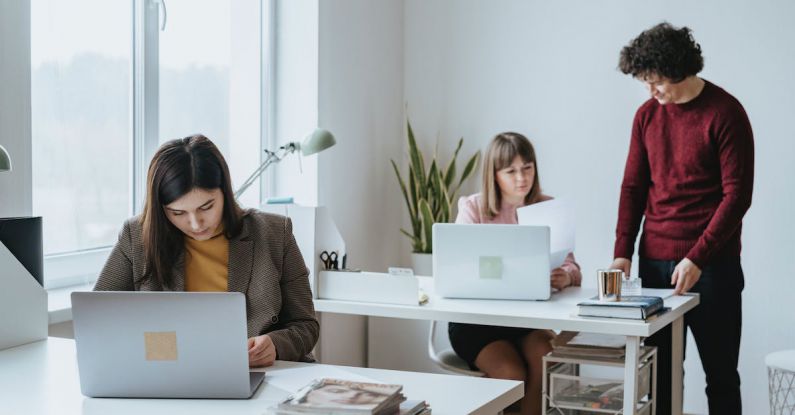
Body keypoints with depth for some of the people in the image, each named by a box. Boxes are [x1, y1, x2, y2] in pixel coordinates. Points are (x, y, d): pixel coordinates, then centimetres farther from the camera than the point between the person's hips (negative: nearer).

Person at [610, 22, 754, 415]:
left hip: (711, 264, -4)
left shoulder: (725, 113, -8)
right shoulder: (647, 114, 7)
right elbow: (633, 187, 10)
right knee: (659, 370, 7)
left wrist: (697, 258, -18)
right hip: (655, 262, 5)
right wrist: (622, 252, -1)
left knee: (720, 373, 4)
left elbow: (737, 195, -11)